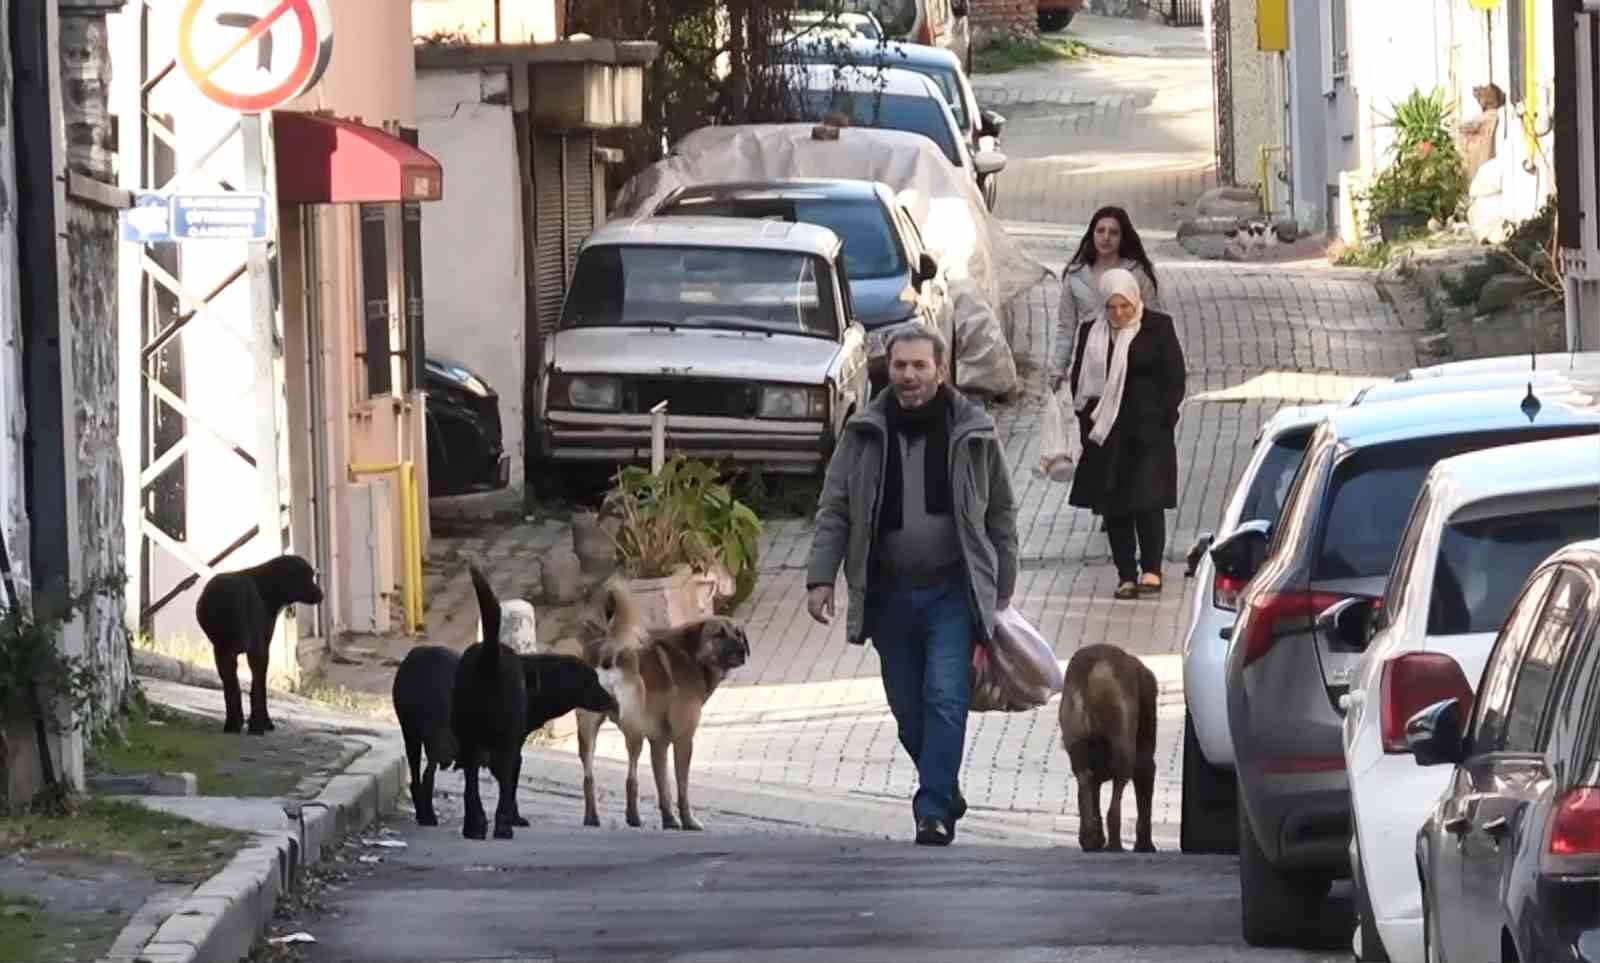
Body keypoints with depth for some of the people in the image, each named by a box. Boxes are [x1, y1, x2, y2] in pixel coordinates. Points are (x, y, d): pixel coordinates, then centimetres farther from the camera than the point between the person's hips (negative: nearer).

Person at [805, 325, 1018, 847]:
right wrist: (820, 578, -6)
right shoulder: (864, 434, 4)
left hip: (952, 593, -3)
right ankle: (944, 792, 28)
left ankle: (934, 812, -14)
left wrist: (1002, 588, 7)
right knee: (908, 709, 8)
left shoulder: (975, 433, 1)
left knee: (946, 700, -13)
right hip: (889, 594, 3)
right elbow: (834, 511, 5)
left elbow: (1001, 512, 9)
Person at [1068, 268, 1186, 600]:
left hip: (1148, 432, -4)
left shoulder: (1158, 328, -2)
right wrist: (1088, 420, 2)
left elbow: (1174, 379, -1)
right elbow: (1079, 382, 13)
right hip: (1106, 433, 4)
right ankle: (1126, 575, 8)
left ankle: (1151, 569, -4)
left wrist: (1163, 420, -7)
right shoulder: (1091, 333, 7)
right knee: (1113, 507, 4)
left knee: (1147, 499, -10)